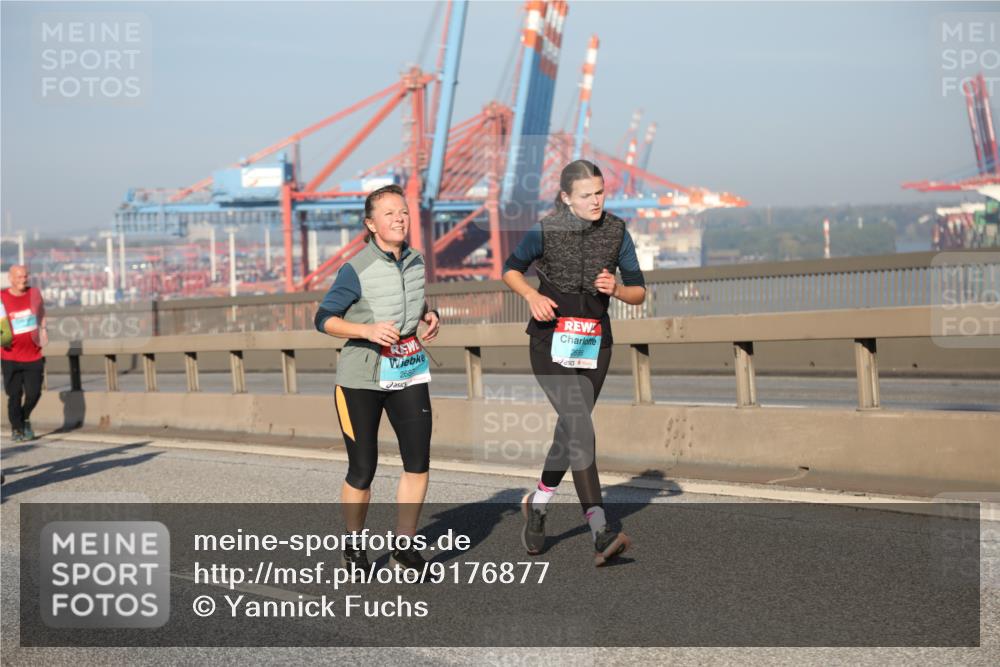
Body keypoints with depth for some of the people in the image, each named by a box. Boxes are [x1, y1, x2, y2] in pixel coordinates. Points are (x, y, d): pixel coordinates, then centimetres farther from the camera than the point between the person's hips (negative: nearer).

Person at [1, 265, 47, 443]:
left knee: (34, 393, -2)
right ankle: (16, 428, 16)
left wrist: (42, 329, 15)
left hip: (33, 354, 2)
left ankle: (25, 419, 27)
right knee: (15, 394, -1)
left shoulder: (34, 293, 4)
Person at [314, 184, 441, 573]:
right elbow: (324, 319, -12)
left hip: (409, 371, 5)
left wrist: (428, 316, 2)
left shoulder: (415, 260, 5)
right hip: (362, 377, -5)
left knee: (418, 461, -2)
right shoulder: (357, 270, -14)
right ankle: (354, 549, 22)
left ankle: (404, 549, 10)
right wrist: (367, 330, -26)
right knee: (362, 471, 2)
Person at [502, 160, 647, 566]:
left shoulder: (616, 232, 0)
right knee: (581, 428, -19)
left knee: (569, 433, 14)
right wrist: (531, 295, -12)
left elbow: (639, 293, 5)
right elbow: (510, 269, 8)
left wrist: (615, 289, -17)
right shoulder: (545, 232, -8)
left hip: (593, 343, 4)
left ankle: (537, 505, 40)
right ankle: (601, 533, -25)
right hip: (552, 342, -4)